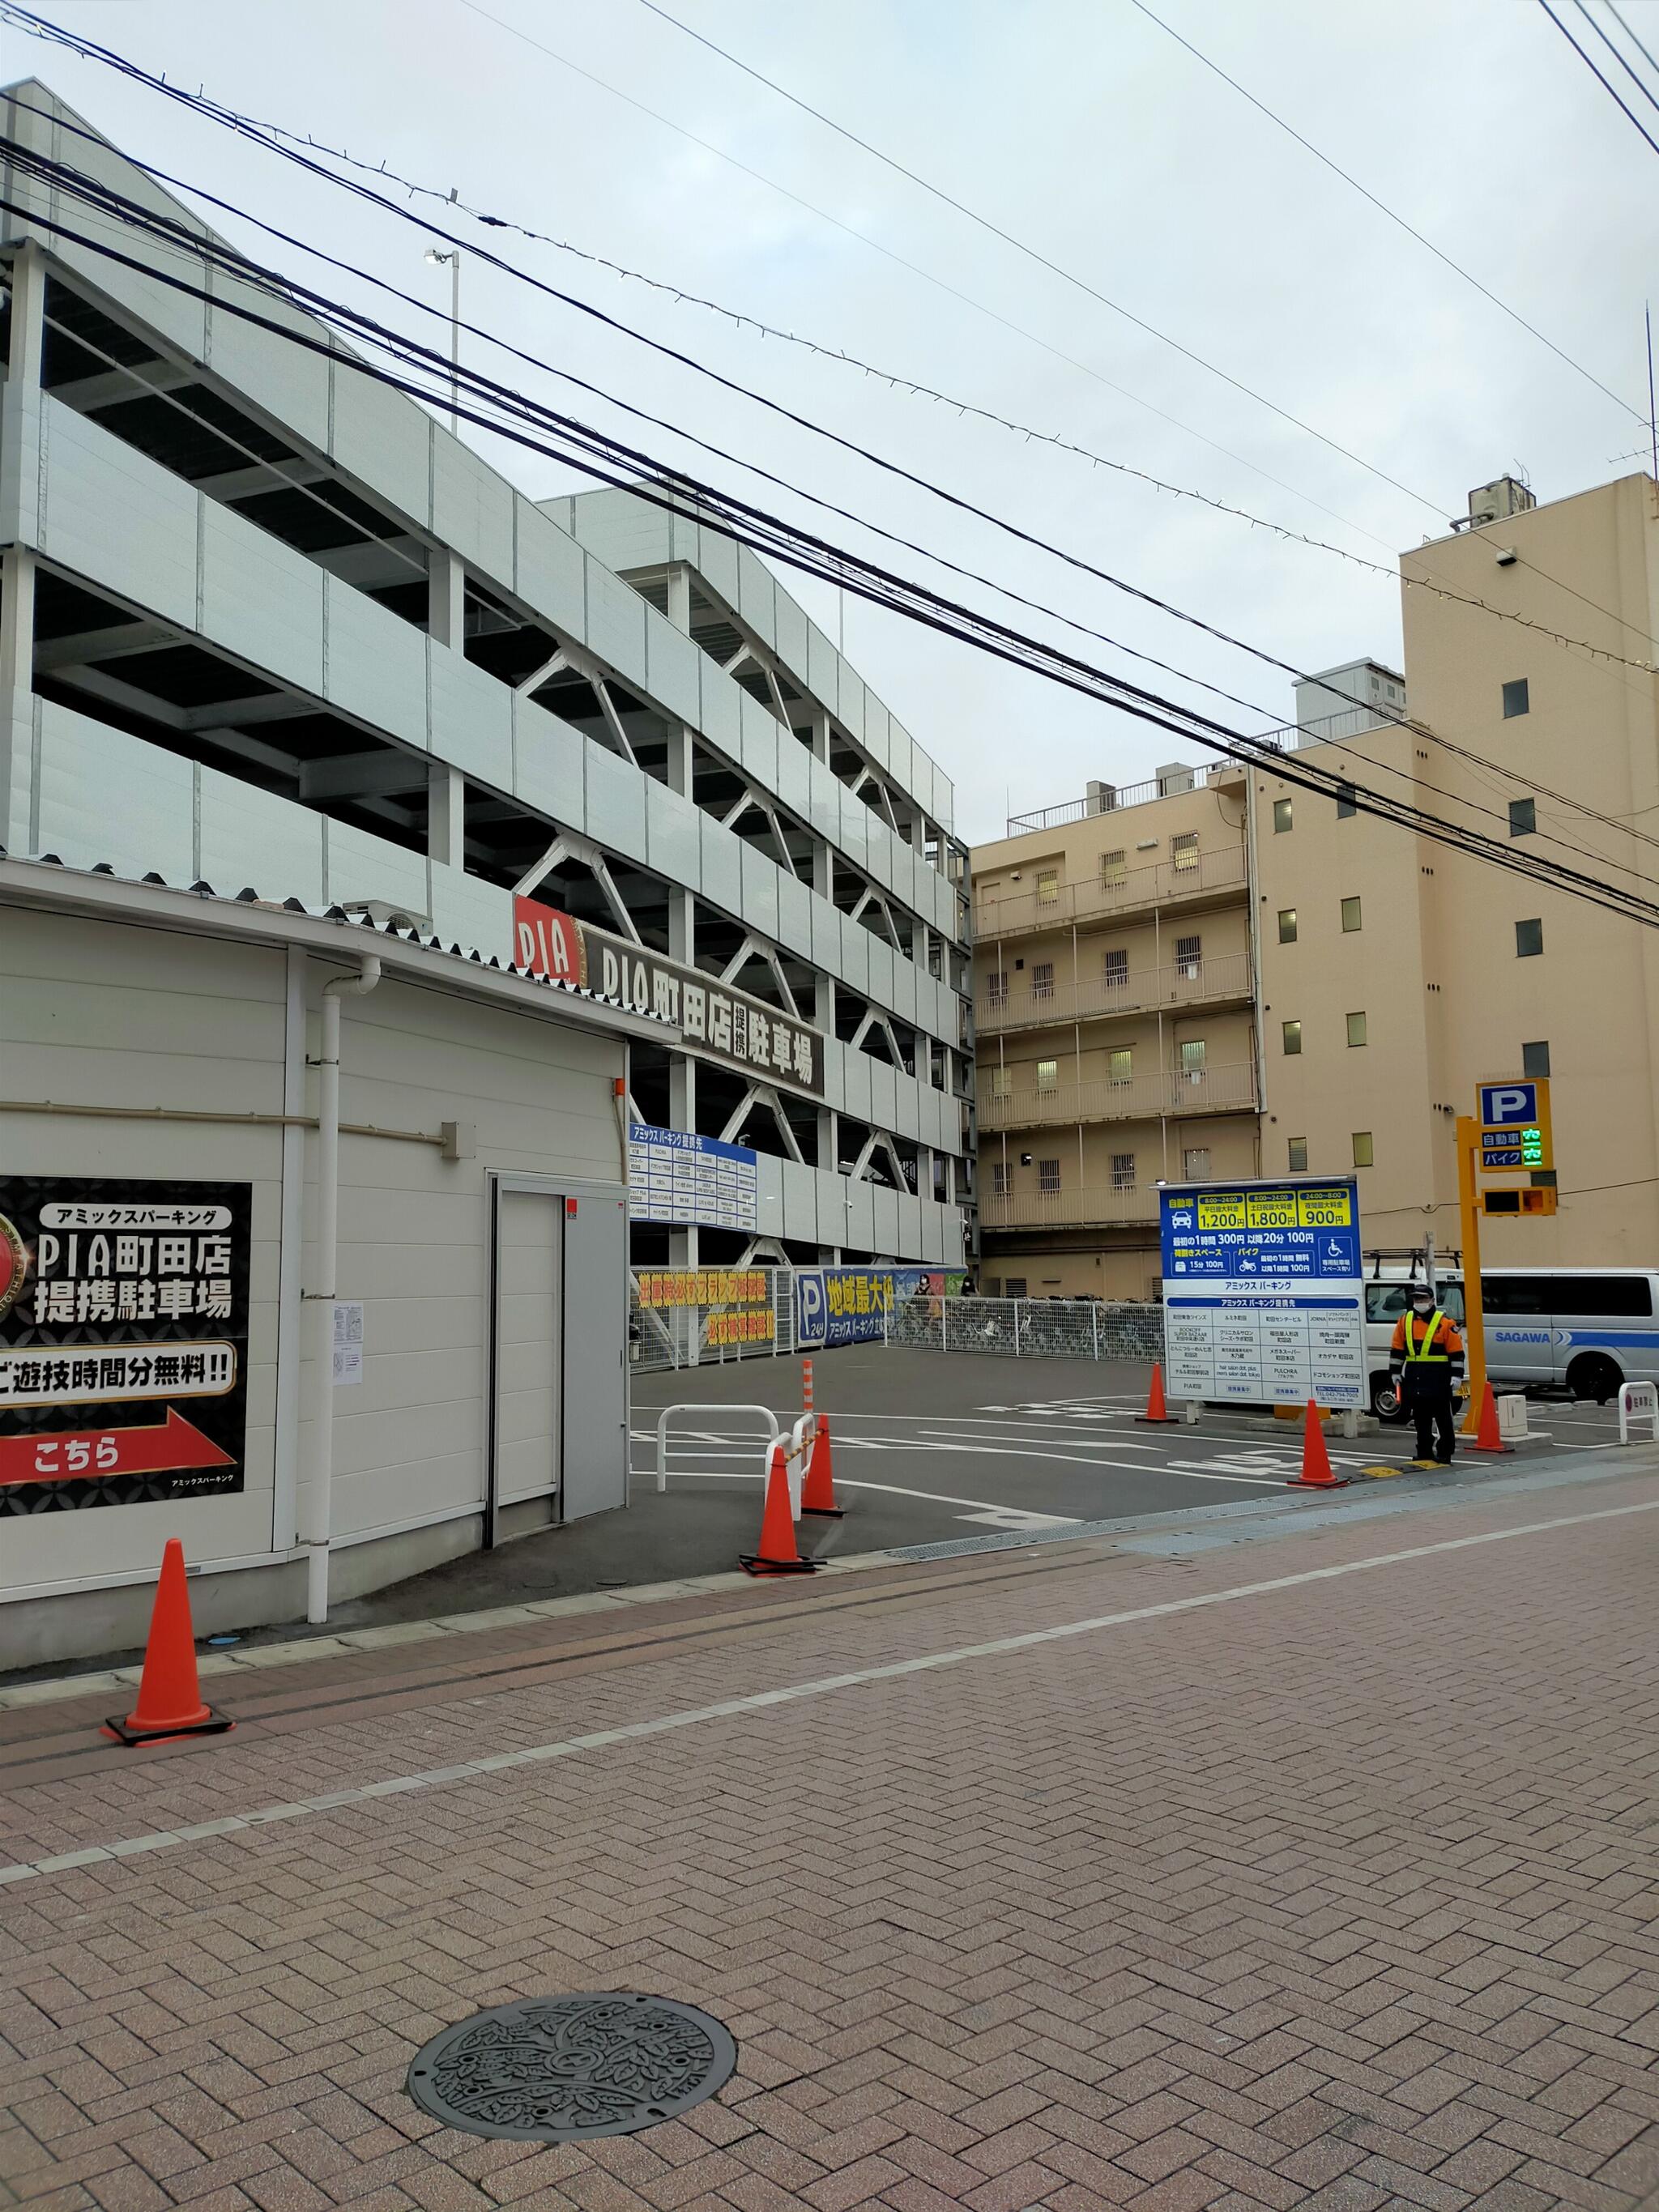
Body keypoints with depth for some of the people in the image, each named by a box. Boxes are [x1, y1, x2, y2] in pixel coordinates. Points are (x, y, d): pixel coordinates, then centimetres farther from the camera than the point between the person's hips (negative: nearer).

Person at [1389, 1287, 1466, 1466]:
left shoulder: (1444, 1322, -5)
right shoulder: (1405, 1321, 7)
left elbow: (1456, 1352, -5)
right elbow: (1397, 1349, 12)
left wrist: (1456, 1375, -10)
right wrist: (1395, 1372, 9)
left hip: (1438, 1378, -4)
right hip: (1414, 1377, 4)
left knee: (1442, 1417, 3)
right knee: (1420, 1417, 10)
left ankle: (1445, 1453, 10)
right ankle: (1424, 1453, 18)